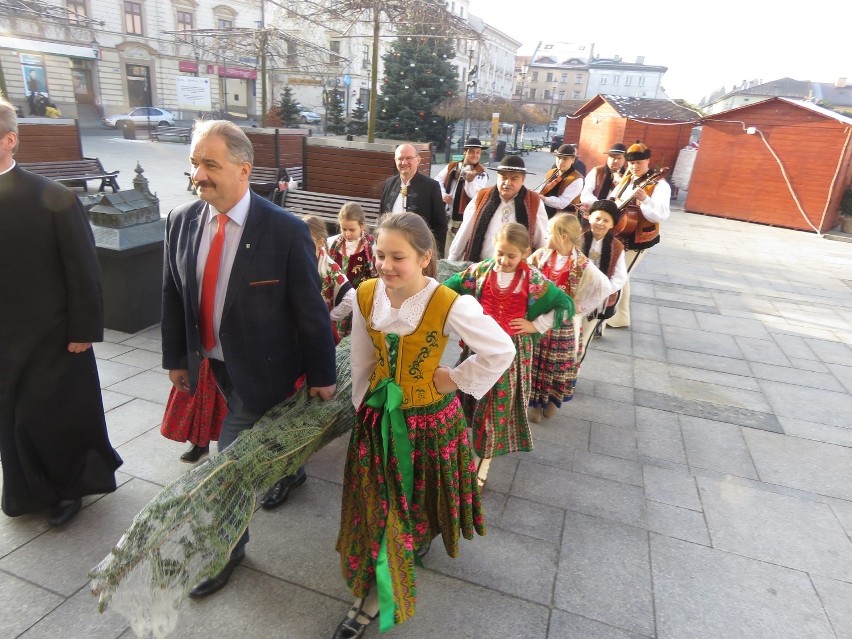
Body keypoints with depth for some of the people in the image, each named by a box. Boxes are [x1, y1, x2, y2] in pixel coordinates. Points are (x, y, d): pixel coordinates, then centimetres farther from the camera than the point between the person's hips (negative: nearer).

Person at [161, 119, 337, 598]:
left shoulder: (286, 231, -23)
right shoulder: (182, 221, -7)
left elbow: (311, 309, -17)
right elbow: (173, 295, 4)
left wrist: (322, 374, -10)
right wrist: (176, 357, 10)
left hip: (262, 366, -6)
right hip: (213, 362, 6)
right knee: (260, 435, 27)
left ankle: (228, 547, 27)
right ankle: (289, 472, 58)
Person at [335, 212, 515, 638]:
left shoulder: (450, 306, -26)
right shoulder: (366, 295, -11)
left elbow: (502, 351, -15)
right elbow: (362, 363, 2)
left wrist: (454, 380, -12)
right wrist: (365, 406, 10)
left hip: (430, 421, -3)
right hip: (378, 418, 3)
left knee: (416, 502, 15)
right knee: (376, 505, 17)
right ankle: (375, 593, 44)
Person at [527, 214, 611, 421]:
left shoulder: (581, 264, -14)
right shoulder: (540, 256, -5)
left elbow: (605, 288, -11)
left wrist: (580, 307, -10)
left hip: (564, 323, -2)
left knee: (559, 363, 13)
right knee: (535, 361, 10)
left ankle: (552, 400, 35)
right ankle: (534, 402, 27)